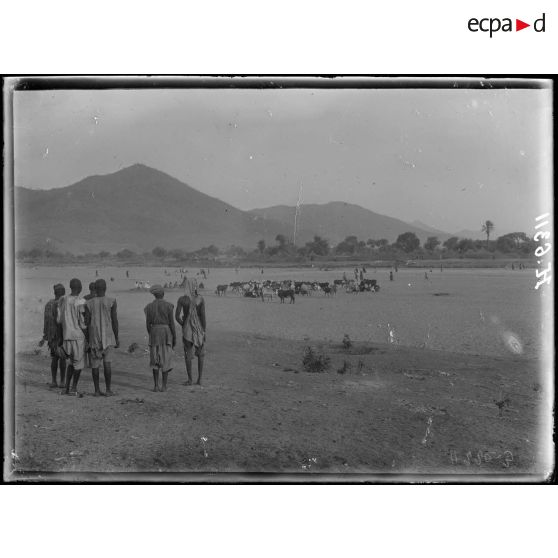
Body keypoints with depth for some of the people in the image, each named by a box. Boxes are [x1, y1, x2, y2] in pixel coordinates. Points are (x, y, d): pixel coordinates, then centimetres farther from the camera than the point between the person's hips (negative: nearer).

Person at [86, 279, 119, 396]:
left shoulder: (89, 304, 0)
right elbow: (115, 321, -5)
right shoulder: (111, 301, -5)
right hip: (108, 337, -2)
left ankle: (97, 390, 4)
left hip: (94, 337, 2)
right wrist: (117, 339, 2)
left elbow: (87, 323, 0)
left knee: (95, 363, 4)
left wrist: (87, 341, 7)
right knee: (107, 363, 0)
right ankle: (108, 389, -2)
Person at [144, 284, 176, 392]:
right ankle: (164, 386, 2)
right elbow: (171, 323, -7)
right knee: (165, 361, 4)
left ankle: (156, 386, 4)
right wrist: (175, 338, 1)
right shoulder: (168, 306, -7)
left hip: (154, 333, 2)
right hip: (166, 333, -2)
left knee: (155, 360, 8)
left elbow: (147, 324, 2)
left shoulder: (149, 306, 1)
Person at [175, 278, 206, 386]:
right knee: (200, 354, 15)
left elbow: (177, 316, -11)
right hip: (199, 328, 0)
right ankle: (199, 379, 12)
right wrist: (204, 331, -5)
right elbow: (203, 315, -12)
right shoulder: (200, 298, -10)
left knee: (188, 354, 9)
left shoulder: (181, 299, -9)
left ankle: (190, 380, 9)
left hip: (187, 329, 0)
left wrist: (183, 325, 7)